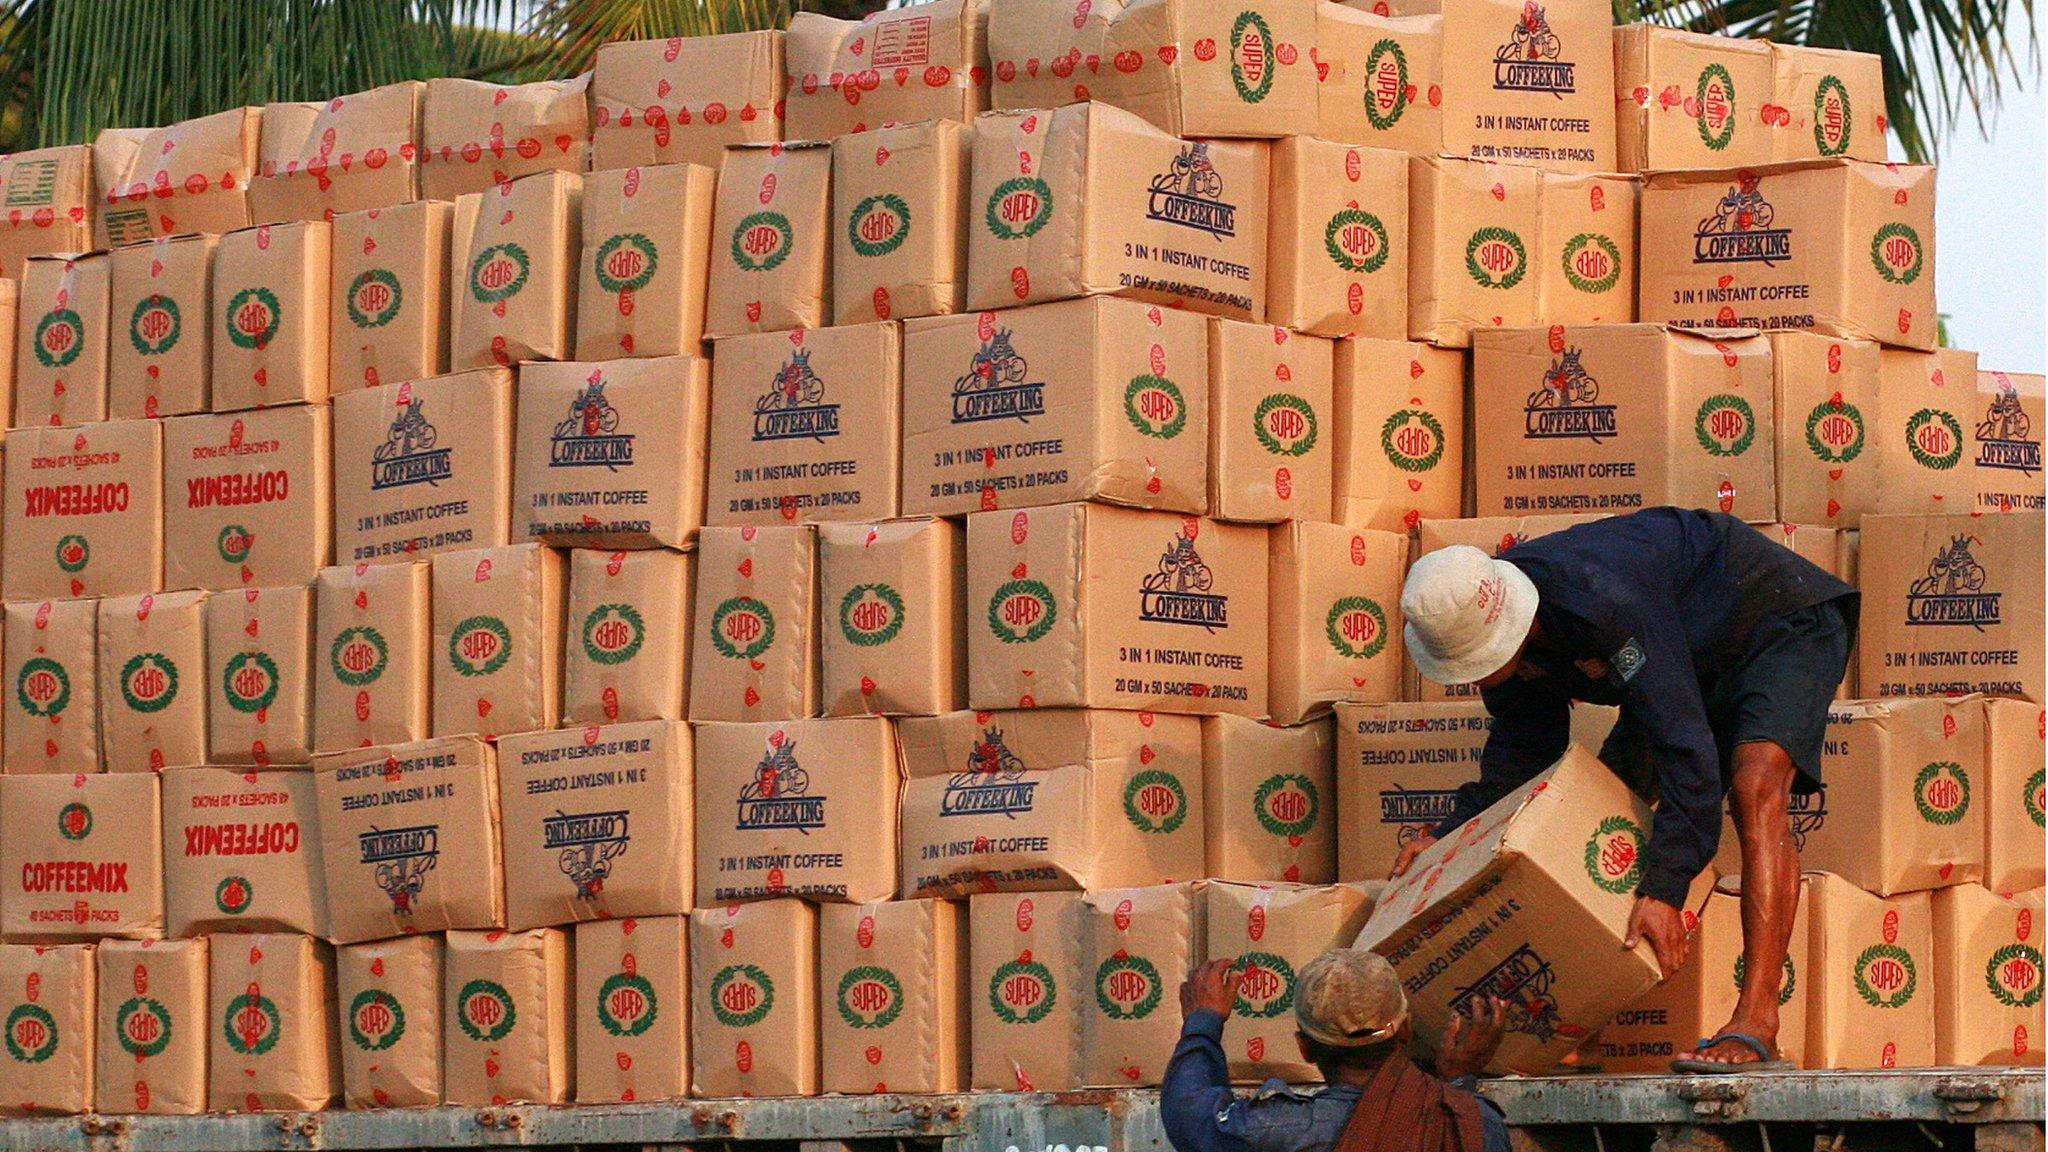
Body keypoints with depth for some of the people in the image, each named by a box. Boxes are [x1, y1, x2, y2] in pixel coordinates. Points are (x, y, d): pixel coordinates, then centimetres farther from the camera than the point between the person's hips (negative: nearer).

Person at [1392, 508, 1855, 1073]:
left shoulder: (1604, 602, -40)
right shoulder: (1481, 622, -13)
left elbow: (1685, 744, -39)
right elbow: (1525, 746, 2)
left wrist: (1664, 890, -41)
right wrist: (1451, 837, -11)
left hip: (1784, 622, -9)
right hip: (1704, 656, 9)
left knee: (1755, 787, -31)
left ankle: (1756, 1027, -40)